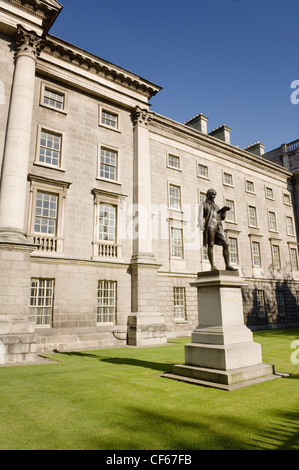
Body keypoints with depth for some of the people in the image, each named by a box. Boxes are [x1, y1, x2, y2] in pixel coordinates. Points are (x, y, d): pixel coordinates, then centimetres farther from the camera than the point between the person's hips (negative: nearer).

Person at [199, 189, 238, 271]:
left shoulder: (216, 206, 31)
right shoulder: (203, 205, 14)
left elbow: (222, 218, 25)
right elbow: (201, 217, 1)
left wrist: (224, 210, 5)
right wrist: (202, 228, -14)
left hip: (219, 226, 5)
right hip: (209, 225, -5)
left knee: (225, 244, -7)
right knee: (210, 245, -11)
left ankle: (228, 265, -10)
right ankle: (213, 266, -13)